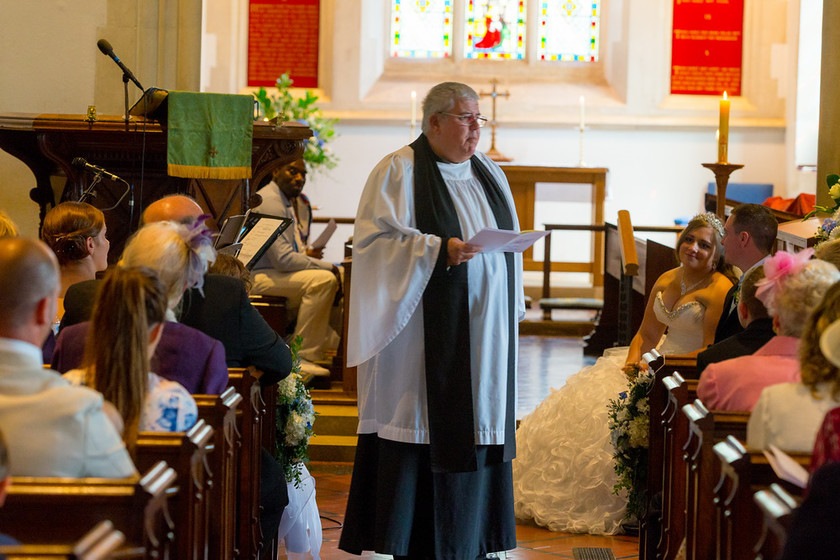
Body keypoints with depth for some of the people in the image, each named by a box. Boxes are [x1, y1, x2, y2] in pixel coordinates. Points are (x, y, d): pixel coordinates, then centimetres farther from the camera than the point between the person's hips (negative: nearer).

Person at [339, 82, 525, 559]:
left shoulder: (489, 174, 15)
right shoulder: (399, 172, -5)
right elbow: (376, 238, -12)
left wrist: (512, 307, 12)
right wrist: (437, 250, -23)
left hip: (483, 333, 6)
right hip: (426, 333, -6)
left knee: (475, 426, 6)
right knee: (420, 426, -5)